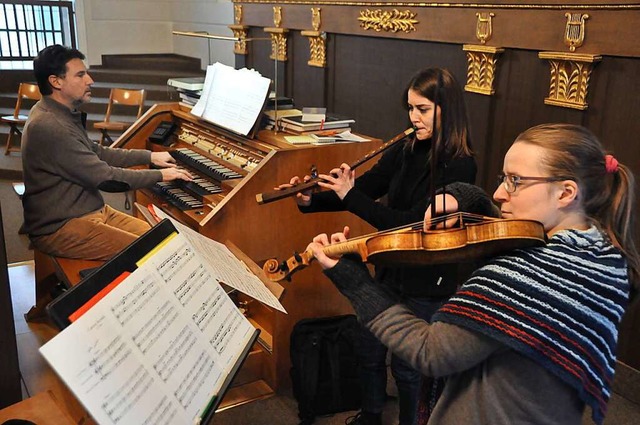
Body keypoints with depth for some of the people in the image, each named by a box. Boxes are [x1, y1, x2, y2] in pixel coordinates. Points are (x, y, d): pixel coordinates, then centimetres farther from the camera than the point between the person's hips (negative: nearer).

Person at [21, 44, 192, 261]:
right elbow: (105, 177, -23)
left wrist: (149, 156, 17)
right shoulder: (48, 127, -23)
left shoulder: (61, 113, 10)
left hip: (92, 210, 10)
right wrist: (160, 175, -13)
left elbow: (96, 152, 21)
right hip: (61, 228, -10)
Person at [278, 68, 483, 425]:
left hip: (428, 283, -6)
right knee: (369, 350, 20)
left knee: (406, 365, 12)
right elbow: (366, 188, -1)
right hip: (390, 270, 6)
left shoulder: (460, 166, -21)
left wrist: (350, 196, -28)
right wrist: (312, 200, -16)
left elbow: (412, 223, -27)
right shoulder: (408, 149, 0)